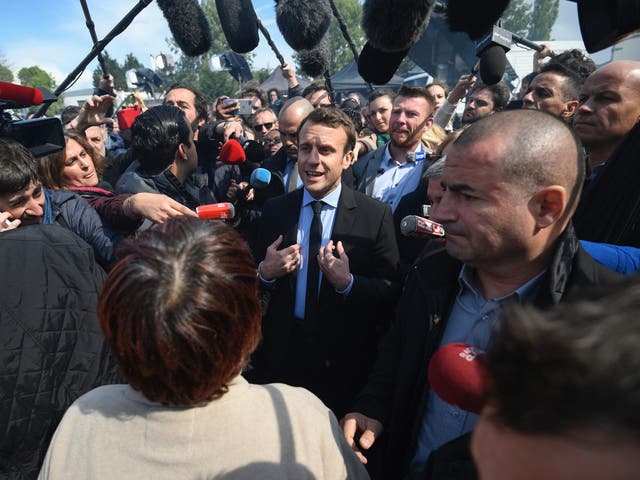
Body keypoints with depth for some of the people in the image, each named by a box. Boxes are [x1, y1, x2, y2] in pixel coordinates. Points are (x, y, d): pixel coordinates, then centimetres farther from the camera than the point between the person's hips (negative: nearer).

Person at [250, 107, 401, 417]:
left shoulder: (376, 215, -11)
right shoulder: (274, 210, -2)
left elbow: (392, 293, -11)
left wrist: (348, 282, -26)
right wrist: (265, 272, -15)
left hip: (345, 368, -2)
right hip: (280, 360, 3)